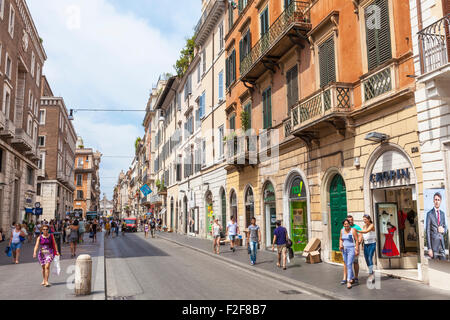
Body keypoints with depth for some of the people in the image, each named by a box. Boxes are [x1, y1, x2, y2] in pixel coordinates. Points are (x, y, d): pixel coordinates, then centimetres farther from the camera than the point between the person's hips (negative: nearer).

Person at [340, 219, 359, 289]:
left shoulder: (353, 230, -11)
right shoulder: (342, 230, 6)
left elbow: (357, 240, -12)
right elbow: (341, 239, 17)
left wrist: (357, 250, -16)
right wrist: (340, 245, -2)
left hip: (351, 249, -6)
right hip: (344, 249, 6)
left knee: (349, 265, -14)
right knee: (347, 265, 13)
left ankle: (349, 282, -15)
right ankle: (352, 279, 30)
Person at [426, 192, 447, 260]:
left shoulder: (442, 213, 11)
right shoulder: (429, 214, -6)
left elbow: (445, 227, 21)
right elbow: (427, 231, -8)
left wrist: (443, 230, -6)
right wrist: (429, 248, -12)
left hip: (442, 243, 5)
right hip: (434, 244, -5)